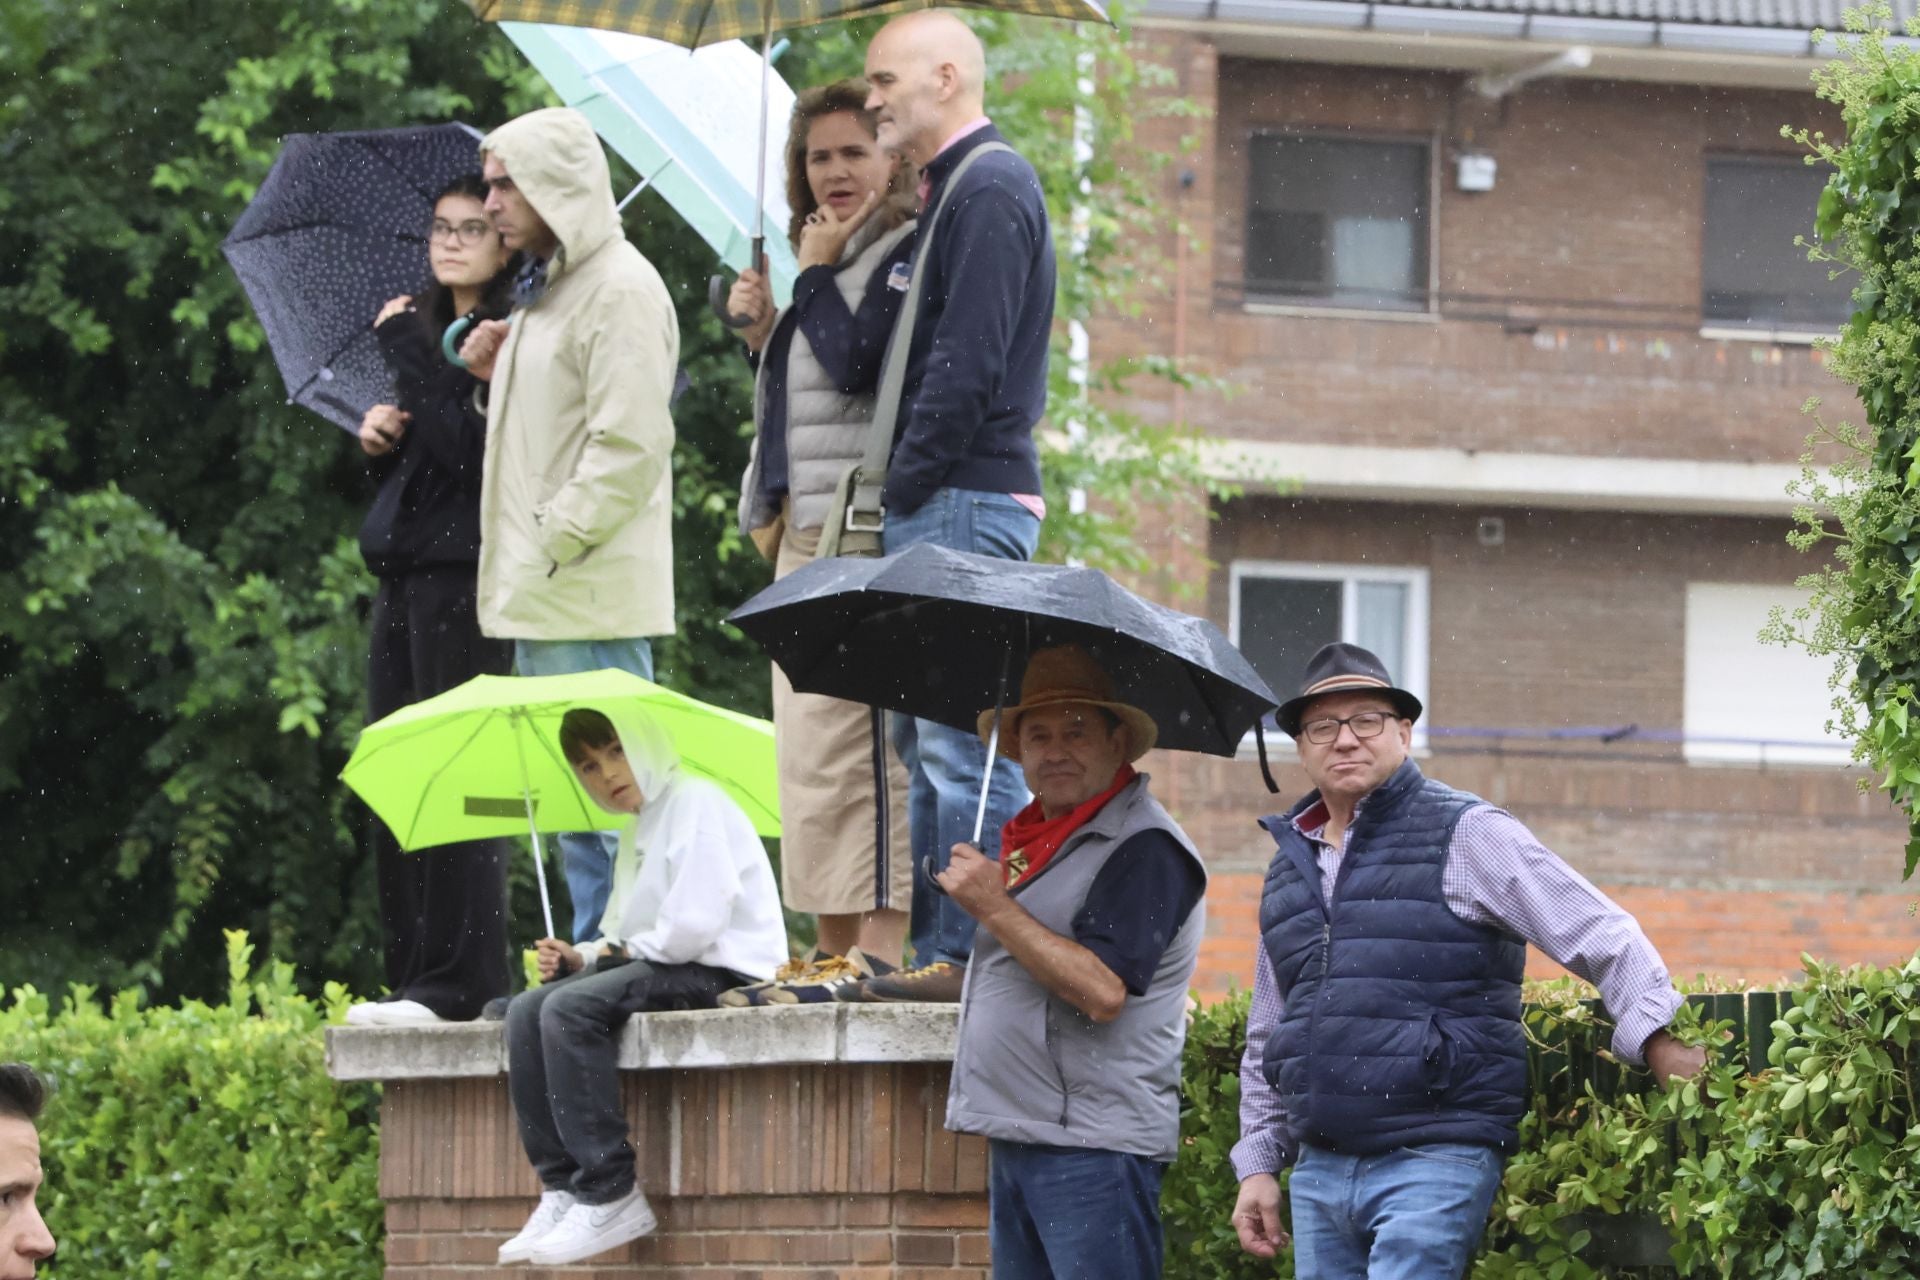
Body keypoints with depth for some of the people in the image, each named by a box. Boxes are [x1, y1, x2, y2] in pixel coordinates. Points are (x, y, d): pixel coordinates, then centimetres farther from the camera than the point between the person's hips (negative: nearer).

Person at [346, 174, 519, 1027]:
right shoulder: (435, 330, 20)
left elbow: (467, 445, -20)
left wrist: (404, 345, -13)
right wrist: (378, 439, 2)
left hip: (466, 571, -9)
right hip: (405, 573, 9)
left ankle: (459, 982, -10)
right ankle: (411, 980, 11)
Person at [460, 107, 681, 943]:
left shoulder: (619, 290, -11)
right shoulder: (543, 291, 20)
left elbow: (629, 444, -18)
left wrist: (552, 545, -19)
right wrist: (497, 376, 9)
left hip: (590, 593, -10)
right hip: (543, 593, 10)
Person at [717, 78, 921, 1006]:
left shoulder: (909, 254, -7)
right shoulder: (831, 263, 20)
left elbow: (855, 363, -21)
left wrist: (817, 272, -7)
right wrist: (763, 330, 9)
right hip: (806, 537, 10)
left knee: (862, 739, -14)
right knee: (815, 747, 8)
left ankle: (880, 947, -16)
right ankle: (835, 949, 11)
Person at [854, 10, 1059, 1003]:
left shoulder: (989, 188, -11)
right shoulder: (952, 189, 20)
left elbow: (970, 362, -19)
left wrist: (908, 482, -16)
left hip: (965, 507, -11)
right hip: (934, 511, 11)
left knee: (963, 742, -11)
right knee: (925, 741, 12)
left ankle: (981, 955, -11)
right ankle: (939, 949, 15)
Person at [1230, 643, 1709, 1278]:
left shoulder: (1465, 835, -2)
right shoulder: (1290, 865, 18)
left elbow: (1601, 934, -7)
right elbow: (1268, 1037, 26)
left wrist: (1660, 1043, -18)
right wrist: (1258, 1162, 20)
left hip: (1436, 1161, -7)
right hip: (1320, 1171, 7)